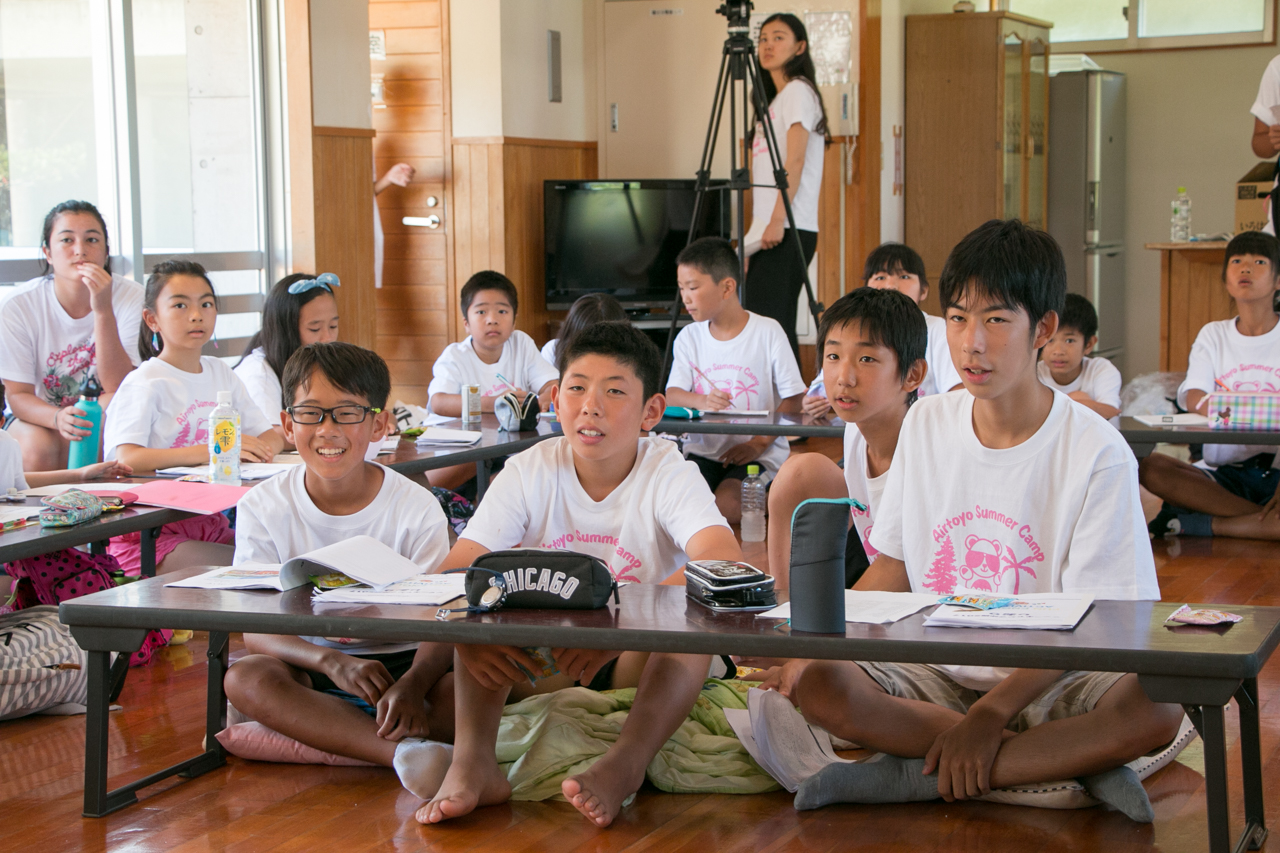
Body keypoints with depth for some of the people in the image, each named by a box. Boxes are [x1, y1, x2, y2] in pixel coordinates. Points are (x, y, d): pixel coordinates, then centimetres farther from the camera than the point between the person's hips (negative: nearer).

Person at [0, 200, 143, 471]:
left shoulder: (131, 297, -15)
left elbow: (119, 389, -22)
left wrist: (103, 311, -33)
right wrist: (57, 417, -36)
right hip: (39, 415, 0)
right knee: (37, 446, -34)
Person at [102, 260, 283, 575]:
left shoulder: (220, 374, 15)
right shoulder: (145, 384, -8)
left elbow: (272, 435, 17)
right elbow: (127, 459, -23)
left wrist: (258, 449, -9)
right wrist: (210, 451, -29)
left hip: (210, 522, 7)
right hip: (151, 534, -7)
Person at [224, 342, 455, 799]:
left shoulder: (416, 507, -8)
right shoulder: (264, 508, -6)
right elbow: (255, 631, -12)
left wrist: (413, 683, -39)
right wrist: (332, 661, -33)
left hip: (400, 662, -1)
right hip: (310, 665, 1)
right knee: (244, 678, -31)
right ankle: (406, 753, -41)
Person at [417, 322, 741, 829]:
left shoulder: (669, 474, -12)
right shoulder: (529, 473, -6)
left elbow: (726, 563, -32)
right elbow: (451, 573, -15)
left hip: (638, 662, -2)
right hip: (540, 660, 2)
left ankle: (625, 764, -42)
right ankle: (472, 763, -31)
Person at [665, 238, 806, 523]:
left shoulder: (768, 332, -5)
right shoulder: (689, 337, 6)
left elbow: (794, 398, -5)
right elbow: (672, 395, -3)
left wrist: (759, 443, -16)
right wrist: (702, 400, -26)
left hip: (759, 453, -4)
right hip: (703, 449, 4)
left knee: (726, 505, -30)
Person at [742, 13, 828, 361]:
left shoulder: (797, 90, -5)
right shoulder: (774, 98, 22)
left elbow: (795, 162, -15)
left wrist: (777, 220, -21)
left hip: (788, 229, -10)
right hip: (770, 230, 10)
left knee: (765, 321, -14)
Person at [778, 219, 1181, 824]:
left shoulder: (1097, 454, -10)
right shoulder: (926, 424, 5)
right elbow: (893, 568, 10)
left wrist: (992, 714, -24)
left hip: (1046, 684, -3)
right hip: (937, 677, 4)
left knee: (1158, 705, -34)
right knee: (814, 683, -26)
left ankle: (914, 778, -24)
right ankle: (1071, 763, -18)